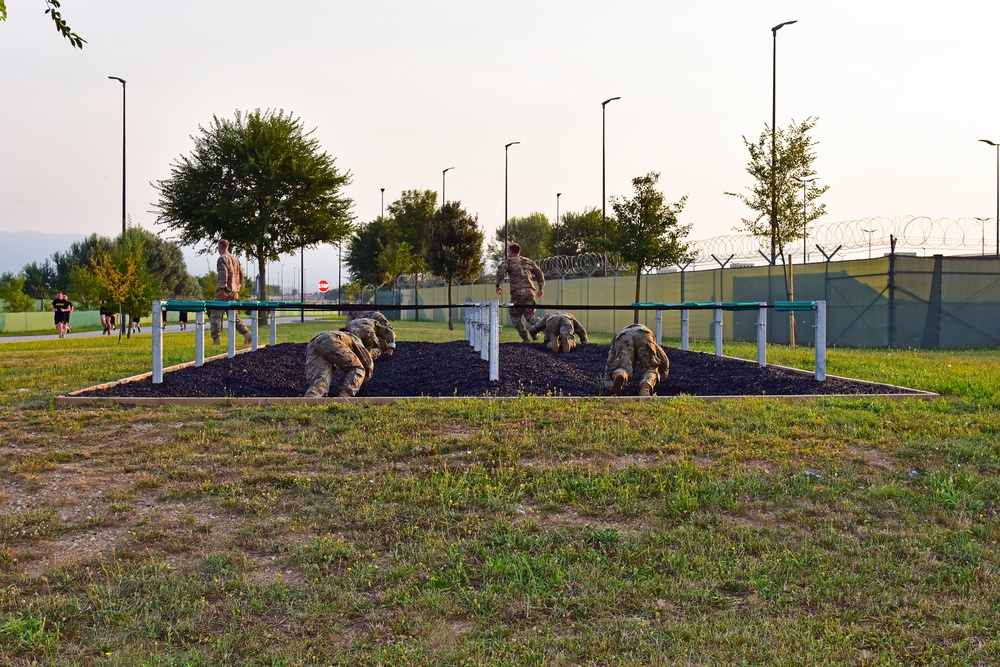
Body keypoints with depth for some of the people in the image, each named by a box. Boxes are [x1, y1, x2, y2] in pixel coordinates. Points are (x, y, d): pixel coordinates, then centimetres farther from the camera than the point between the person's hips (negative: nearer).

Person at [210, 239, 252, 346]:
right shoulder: (235, 259, 15)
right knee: (234, 315, 16)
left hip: (224, 292, -7)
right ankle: (248, 335, 5)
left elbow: (223, 274, -18)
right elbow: (241, 274, 16)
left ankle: (217, 340, -8)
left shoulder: (222, 258, -7)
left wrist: (222, 289, -20)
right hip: (234, 292, 7)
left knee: (215, 315, -3)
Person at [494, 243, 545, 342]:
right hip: (530, 291, 4)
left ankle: (525, 338, 0)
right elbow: (540, 274, 22)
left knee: (515, 316, 8)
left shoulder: (509, 262, 7)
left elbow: (500, 271, -10)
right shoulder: (528, 261, 21)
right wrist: (541, 288, 29)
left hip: (517, 292, -4)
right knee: (529, 315, 8)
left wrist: (498, 285, -1)